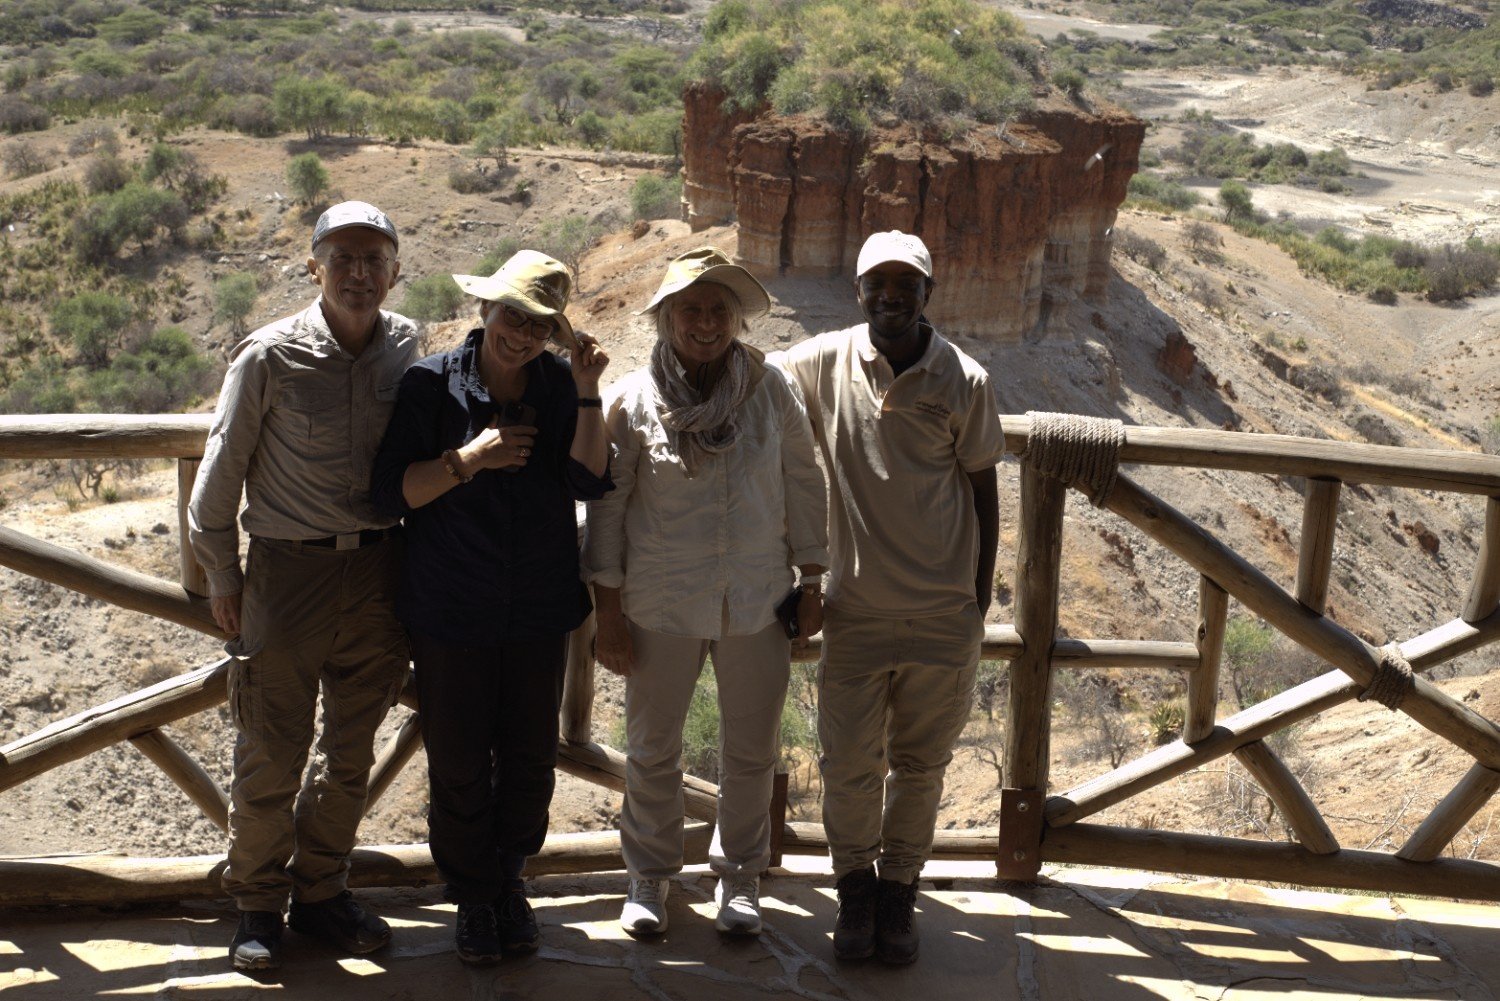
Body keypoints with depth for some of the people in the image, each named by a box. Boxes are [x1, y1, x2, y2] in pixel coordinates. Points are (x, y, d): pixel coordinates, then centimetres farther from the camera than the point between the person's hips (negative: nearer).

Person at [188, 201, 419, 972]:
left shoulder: (406, 346, 0)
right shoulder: (271, 356, -11)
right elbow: (222, 470, -2)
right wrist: (221, 574, 1)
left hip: (378, 569, 4)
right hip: (288, 569, -3)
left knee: (351, 749, 13)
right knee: (270, 752, 4)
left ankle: (320, 892, 30)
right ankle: (258, 904, 23)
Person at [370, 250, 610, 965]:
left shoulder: (560, 385, -1)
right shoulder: (432, 383, -7)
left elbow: (590, 483, -11)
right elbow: (391, 491, -10)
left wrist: (587, 393, -18)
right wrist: (471, 458, -22)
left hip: (540, 611, 2)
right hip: (450, 612, -2)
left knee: (530, 760, 13)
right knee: (459, 767, 7)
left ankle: (509, 882, 36)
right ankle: (472, 898, 28)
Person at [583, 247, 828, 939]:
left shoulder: (770, 390, -2)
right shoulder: (633, 400, -6)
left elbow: (803, 485, 6)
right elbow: (607, 505, -1)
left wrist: (811, 580, 6)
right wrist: (607, 611, -3)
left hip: (758, 601, 1)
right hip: (661, 604, -1)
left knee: (751, 749, 12)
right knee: (652, 749, 11)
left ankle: (739, 877, 31)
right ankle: (649, 877, 32)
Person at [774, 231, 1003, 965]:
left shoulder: (964, 381, -6)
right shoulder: (823, 364, -6)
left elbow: (981, 491, 3)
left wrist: (980, 597, 5)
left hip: (945, 615, 0)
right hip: (857, 609, 0)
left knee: (920, 765, 12)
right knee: (850, 765, 6)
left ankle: (899, 889, 32)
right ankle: (855, 886, 30)